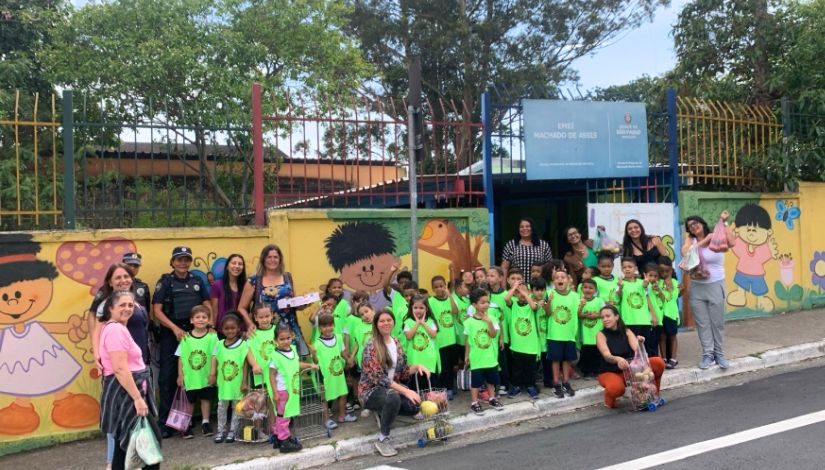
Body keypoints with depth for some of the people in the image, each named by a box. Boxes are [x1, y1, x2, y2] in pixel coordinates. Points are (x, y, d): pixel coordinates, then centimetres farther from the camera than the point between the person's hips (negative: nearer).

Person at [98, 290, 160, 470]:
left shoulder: (112, 327, 17)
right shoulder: (116, 329, -17)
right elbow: (120, 369, -24)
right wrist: (138, 398, -25)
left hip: (126, 391, 11)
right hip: (125, 392, -11)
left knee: (124, 444, 13)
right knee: (152, 439, -5)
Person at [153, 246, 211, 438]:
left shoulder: (197, 281, 11)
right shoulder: (165, 282, 1)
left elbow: (207, 306, 13)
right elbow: (157, 311, -5)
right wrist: (175, 328, -14)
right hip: (171, 334, -3)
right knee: (168, 377, -2)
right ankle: (165, 422, 4)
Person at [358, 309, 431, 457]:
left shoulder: (396, 342, 6)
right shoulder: (371, 346, -16)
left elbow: (402, 371, 11)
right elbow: (378, 378, -24)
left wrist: (417, 366, -11)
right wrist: (405, 391, -30)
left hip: (392, 388, 6)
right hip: (371, 390, -6)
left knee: (414, 406, -22)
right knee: (393, 397, -39)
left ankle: (384, 412, 8)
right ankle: (382, 439, -21)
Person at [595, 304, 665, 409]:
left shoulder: (626, 332, 0)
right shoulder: (601, 335, -11)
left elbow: (636, 349, -17)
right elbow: (607, 356, -28)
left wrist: (639, 342, -41)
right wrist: (617, 359, -51)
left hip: (629, 369, 4)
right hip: (609, 372, -4)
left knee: (658, 363, -17)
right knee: (616, 388, -41)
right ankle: (609, 396, -3)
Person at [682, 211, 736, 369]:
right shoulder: (690, 239, 2)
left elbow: (732, 243, -25)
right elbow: (685, 252, -17)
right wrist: (704, 241, -17)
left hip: (715, 285, -2)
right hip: (696, 287, 2)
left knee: (717, 322, 5)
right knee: (702, 323, 5)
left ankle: (719, 354, 17)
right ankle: (707, 354, 12)